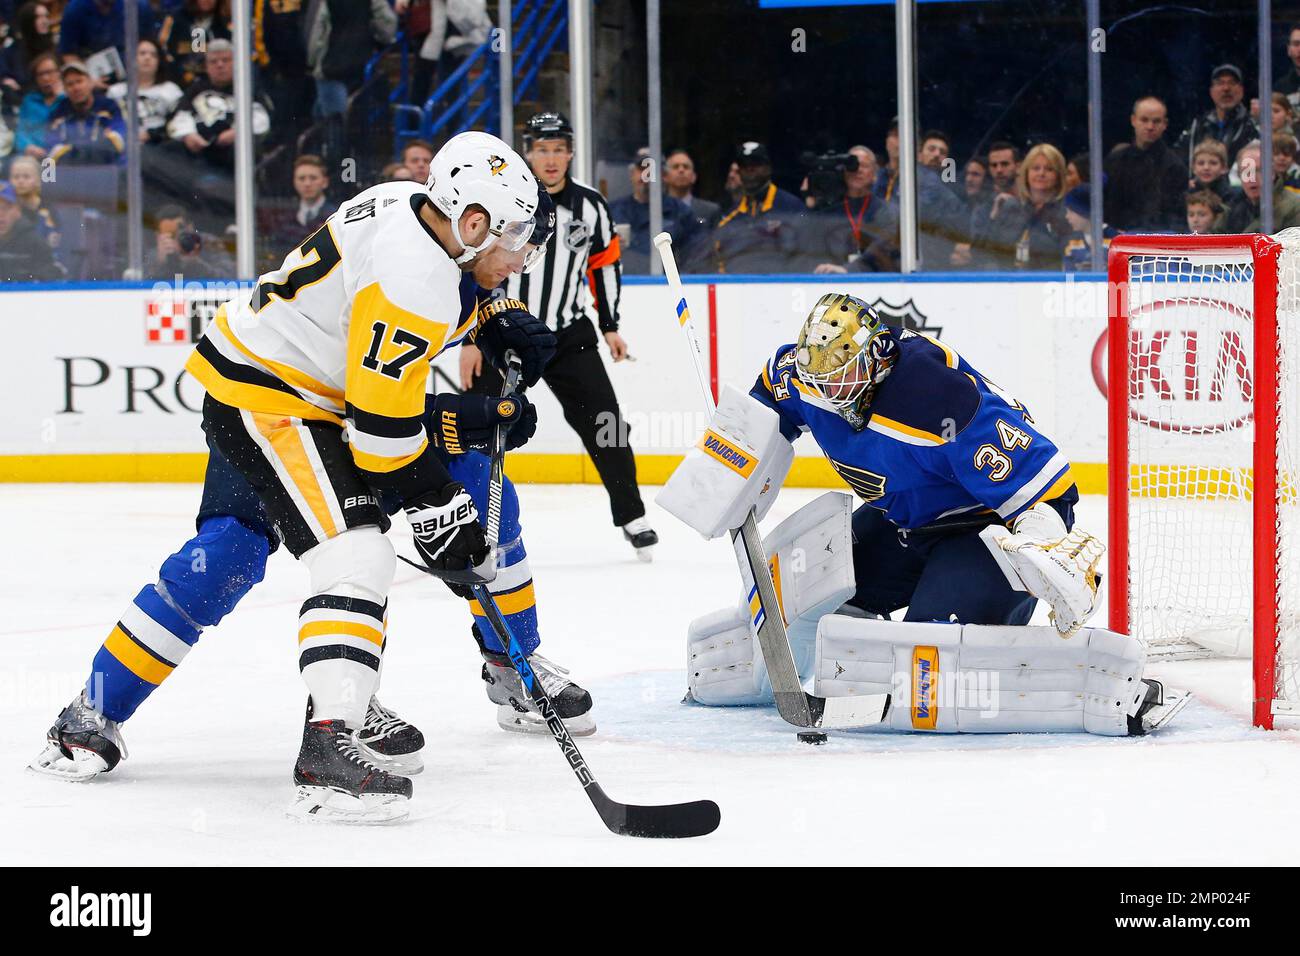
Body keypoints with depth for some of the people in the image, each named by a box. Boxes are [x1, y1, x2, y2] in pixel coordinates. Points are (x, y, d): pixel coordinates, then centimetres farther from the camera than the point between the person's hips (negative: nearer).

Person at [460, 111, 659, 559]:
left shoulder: (590, 205, 0)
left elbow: (605, 264, 14)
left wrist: (609, 327, 13)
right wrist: (470, 341, -9)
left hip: (569, 335, 2)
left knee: (602, 420, -2)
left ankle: (632, 517, 9)